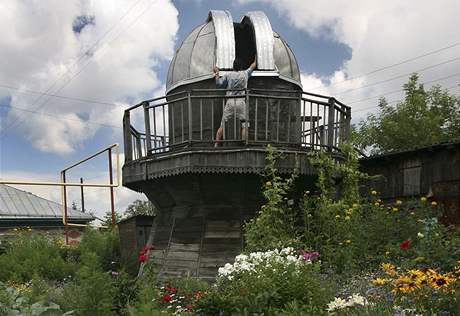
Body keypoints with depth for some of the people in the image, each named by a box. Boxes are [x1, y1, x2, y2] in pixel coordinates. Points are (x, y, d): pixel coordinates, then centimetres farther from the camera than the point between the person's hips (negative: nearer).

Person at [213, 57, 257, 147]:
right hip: (241, 102, -1)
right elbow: (252, 66, 26)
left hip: (230, 101, 1)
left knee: (222, 125, 5)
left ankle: (216, 144, 4)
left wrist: (217, 73, 20)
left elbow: (219, 84, 6)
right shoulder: (245, 74, 7)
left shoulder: (228, 75, 3)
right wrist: (255, 60, 46)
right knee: (244, 124, 6)